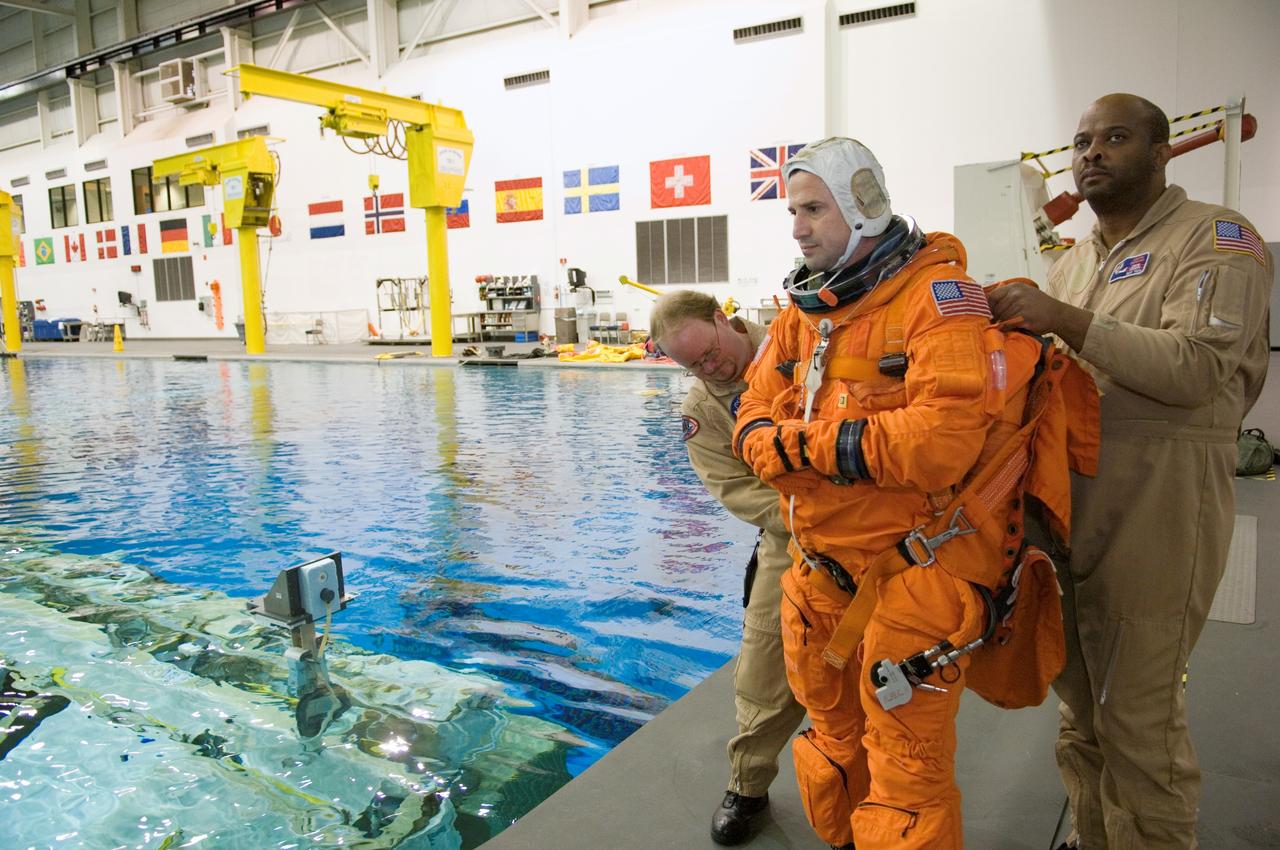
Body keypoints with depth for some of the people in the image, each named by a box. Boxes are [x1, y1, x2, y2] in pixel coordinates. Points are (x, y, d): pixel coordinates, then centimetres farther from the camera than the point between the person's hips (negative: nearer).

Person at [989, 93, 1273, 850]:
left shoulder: (1216, 238, -5)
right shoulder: (1074, 262, 16)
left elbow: (1197, 367, -20)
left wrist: (1069, 323, -25)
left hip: (1156, 516, -7)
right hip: (1069, 510, 7)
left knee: (1138, 722, 2)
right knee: (1081, 709, 19)